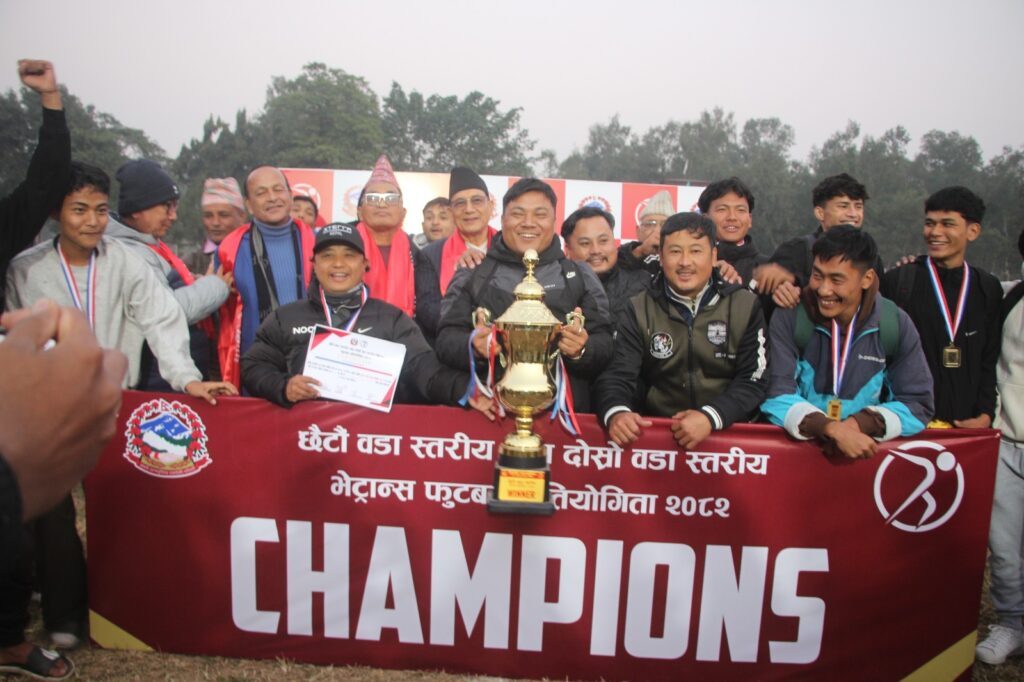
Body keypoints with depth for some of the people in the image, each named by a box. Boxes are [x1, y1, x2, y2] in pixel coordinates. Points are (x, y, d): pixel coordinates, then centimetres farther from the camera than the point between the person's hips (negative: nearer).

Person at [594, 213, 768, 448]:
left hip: (727, 432, -1)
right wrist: (616, 412, -26)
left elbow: (753, 380, -3)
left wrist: (711, 417, -20)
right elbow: (617, 375, -4)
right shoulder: (639, 310, 4)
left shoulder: (745, 306, 3)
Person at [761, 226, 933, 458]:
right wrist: (832, 428, -24)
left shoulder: (896, 325, -1)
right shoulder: (789, 317, -6)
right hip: (795, 444, -1)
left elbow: (918, 405, 1)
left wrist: (857, 424, -15)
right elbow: (777, 397, -9)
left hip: (864, 448, 1)